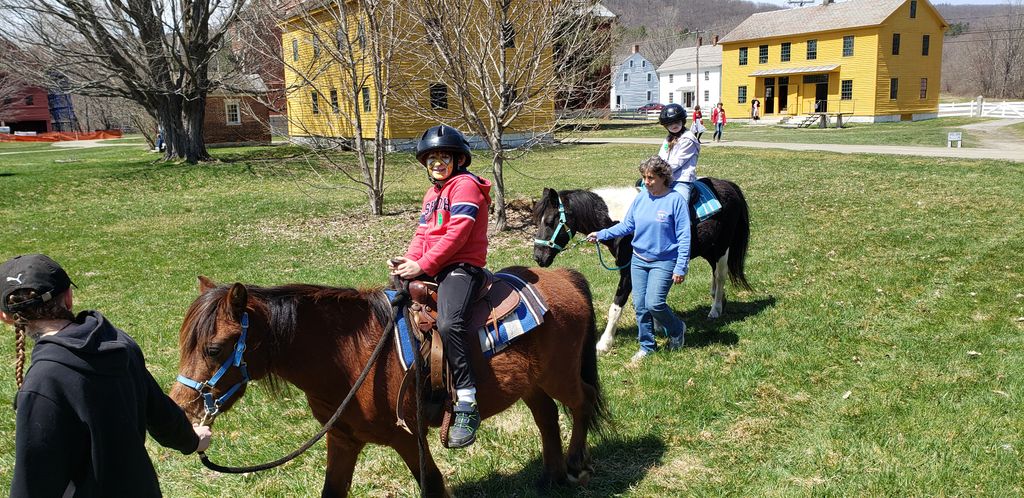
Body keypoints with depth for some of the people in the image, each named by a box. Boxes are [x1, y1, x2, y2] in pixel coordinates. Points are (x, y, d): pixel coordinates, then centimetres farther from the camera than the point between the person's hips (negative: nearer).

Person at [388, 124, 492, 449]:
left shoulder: (465, 185, -6)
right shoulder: (432, 194, 24)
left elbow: (456, 235, -15)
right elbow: (422, 234, 18)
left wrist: (422, 265, -17)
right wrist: (408, 260, -2)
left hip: (461, 266, -10)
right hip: (429, 268, 10)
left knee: (449, 324, -31)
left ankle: (467, 404, -32)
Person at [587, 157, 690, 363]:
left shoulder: (676, 200, -12)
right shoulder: (641, 198, 3)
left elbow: (684, 237, -11)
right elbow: (626, 225, 11)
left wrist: (681, 268, -15)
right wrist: (601, 234, 1)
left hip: (663, 262, -5)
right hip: (639, 260, 5)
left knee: (654, 303, -15)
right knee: (639, 305, 6)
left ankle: (677, 330, 15)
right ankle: (647, 345, 23)